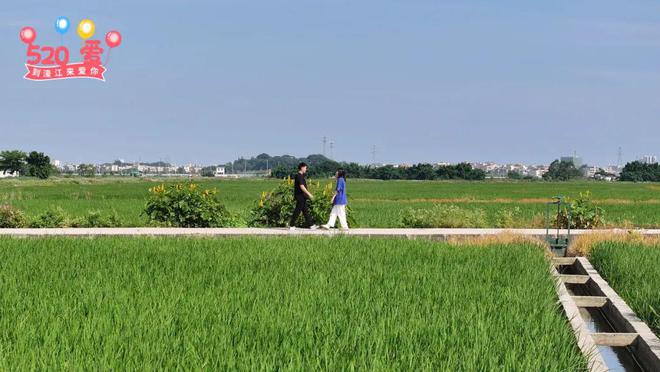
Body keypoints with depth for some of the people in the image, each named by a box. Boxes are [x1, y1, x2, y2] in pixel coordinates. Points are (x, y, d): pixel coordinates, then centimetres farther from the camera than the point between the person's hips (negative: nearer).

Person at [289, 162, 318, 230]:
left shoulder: (300, 176, 16)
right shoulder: (299, 176, -15)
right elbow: (301, 186, -22)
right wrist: (309, 194, -21)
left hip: (302, 197, 10)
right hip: (300, 197, -10)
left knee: (306, 211, 9)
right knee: (297, 211, -5)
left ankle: (311, 225, 11)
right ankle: (291, 225, 2)